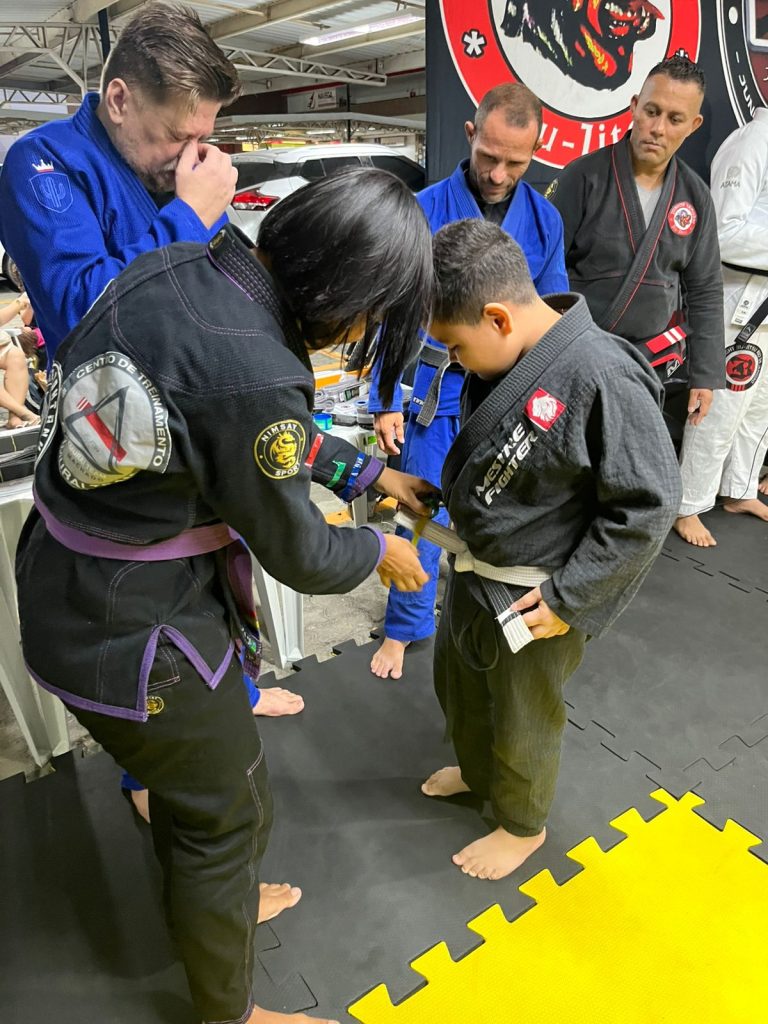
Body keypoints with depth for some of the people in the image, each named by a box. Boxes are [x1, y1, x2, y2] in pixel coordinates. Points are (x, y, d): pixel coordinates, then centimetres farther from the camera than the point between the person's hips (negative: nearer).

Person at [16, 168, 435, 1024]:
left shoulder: (175, 265, -4)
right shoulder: (254, 377, -32)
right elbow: (300, 556, -16)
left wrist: (372, 473, 13)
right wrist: (381, 551, 4)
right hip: (128, 634, -9)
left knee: (189, 766, 30)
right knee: (230, 812, 15)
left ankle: (209, 904, 60)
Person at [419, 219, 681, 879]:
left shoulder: (604, 379, -29)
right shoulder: (509, 356, -4)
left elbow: (646, 507, -23)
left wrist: (568, 598, -20)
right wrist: (441, 494, 1)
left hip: (534, 598, -8)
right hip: (475, 570, 8)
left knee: (523, 724, 17)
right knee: (458, 683, 28)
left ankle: (523, 824, 47)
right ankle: (476, 770, 59)